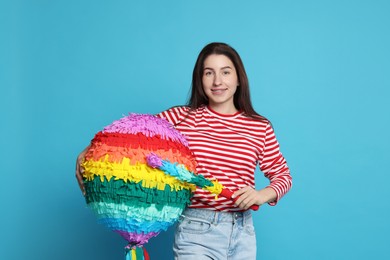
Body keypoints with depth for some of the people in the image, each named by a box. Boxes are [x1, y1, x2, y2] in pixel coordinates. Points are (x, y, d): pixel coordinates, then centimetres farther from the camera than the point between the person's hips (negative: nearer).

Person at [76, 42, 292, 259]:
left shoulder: (261, 127, 3)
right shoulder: (181, 118, -2)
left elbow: (282, 174, 9)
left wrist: (264, 195, -12)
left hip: (243, 232, 3)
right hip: (196, 231, -3)